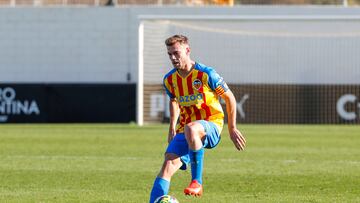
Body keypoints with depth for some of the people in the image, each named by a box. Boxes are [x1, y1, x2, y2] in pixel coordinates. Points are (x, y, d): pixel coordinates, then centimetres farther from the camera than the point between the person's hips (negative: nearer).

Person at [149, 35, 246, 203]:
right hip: (184, 130, 5)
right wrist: (172, 128, 21)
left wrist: (232, 129, 1)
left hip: (211, 126, -5)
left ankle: (197, 182, -31)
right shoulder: (169, 79, 4)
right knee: (167, 167, -16)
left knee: (191, 129, -41)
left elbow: (229, 98, -2)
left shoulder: (206, 74, -12)